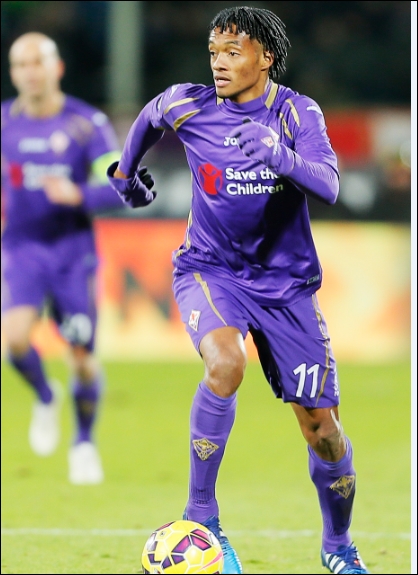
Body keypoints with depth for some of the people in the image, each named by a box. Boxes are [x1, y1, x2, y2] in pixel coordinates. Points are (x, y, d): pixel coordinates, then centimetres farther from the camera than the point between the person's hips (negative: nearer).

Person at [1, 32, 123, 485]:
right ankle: (44, 397, 9)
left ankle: (84, 442, 24)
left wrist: (78, 195, -27)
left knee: (83, 358, -2)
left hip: (73, 250, -1)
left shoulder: (88, 124, -6)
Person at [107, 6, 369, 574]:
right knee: (225, 363, -34)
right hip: (209, 268, 0)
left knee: (321, 426, 0)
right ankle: (200, 514, -20)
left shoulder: (297, 112, -12)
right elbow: (149, 118, 18)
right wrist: (126, 168, 32)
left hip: (285, 281, 1)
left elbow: (328, 186, -28)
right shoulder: (187, 106, -7)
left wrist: (281, 157, -46)